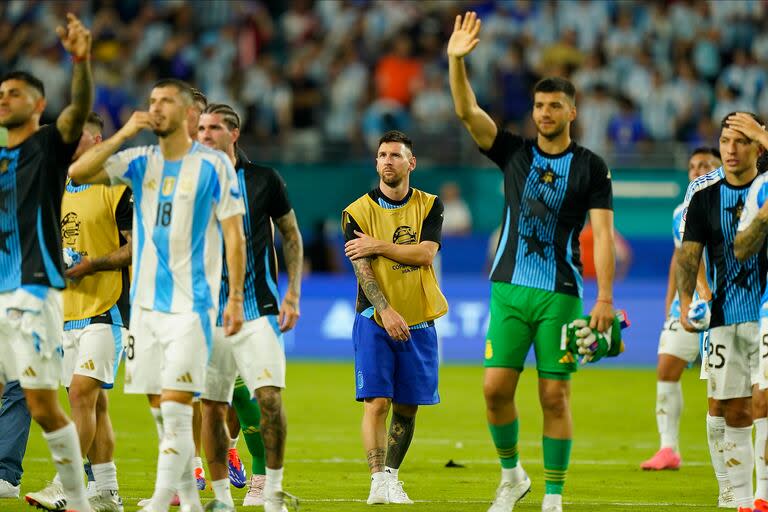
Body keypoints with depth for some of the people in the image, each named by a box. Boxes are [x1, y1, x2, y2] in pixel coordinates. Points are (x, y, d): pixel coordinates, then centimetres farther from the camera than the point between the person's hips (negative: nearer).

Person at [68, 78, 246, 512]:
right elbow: (78, 173, -2)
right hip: (146, 300, 5)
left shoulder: (213, 165, -3)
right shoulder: (140, 162, 9)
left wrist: (236, 299, -8)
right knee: (160, 408, 7)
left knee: (176, 404, -13)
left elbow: (234, 235, -3)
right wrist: (123, 135, -10)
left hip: (192, 302, -5)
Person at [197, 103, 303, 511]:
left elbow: (291, 235, 10)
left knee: (269, 397, -14)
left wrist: (293, 294, 3)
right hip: (208, 311, 2)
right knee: (212, 407, 2)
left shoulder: (264, 179, 0)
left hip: (257, 307, -2)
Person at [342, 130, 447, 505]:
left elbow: (425, 253, -10)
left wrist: (379, 245, -15)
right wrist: (386, 311, -23)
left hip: (418, 322, 2)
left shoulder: (429, 206, 5)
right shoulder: (357, 212, -2)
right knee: (376, 401, -13)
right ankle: (379, 481, -17)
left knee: (407, 407, 5)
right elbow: (362, 268, -11)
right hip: (374, 320, -2)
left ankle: (392, 477, 19)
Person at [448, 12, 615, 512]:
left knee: (555, 396, -2)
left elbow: (603, 233, -4)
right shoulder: (514, 152, 7)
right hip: (510, 288, 2)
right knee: (496, 387, -4)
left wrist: (605, 297, -13)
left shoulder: (591, 167, 1)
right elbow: (468, 112, -3)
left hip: (561, 294, -2)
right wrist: (456, 60, -19)